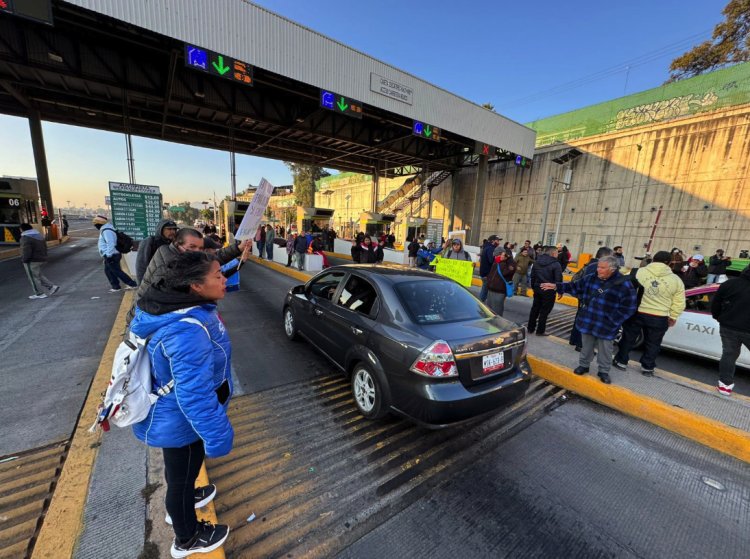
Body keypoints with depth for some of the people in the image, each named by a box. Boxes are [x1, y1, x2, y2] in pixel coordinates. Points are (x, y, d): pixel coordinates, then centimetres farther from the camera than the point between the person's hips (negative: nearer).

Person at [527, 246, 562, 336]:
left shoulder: (537, 262, 7)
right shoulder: (556, 264, -14)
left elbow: (532, 275, 12)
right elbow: (558, 280, -15)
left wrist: (533, 287, 20)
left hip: (537, 288, 6)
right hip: (549, 290, -6)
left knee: (535, 308, 14)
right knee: (544, 311, 4)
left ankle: (531, 328, 20)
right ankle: (540, 331, 12)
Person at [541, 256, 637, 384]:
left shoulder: (624, 285, -14)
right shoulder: (591, 278, -2)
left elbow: (628, 307, -13)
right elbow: (575, 286, 8)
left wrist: (612, 321, -16)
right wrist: (557, 286, -1)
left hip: (606, 326, -3)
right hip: (588, 322, 3)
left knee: (604, 350, 13)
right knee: (586, 346, 19)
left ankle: (603, 371, 32)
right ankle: (583, 365, 37)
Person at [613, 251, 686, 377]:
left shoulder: (639, 272, -6)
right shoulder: (676, 280, 1)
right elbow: (679, 303, 6)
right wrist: (673, 317, 17)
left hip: (636, 313, -1)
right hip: (659, 318, 1)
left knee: (628, 339, 12)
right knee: (652, 344, 15)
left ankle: (621, 362, 21)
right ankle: (647, 367, 24)